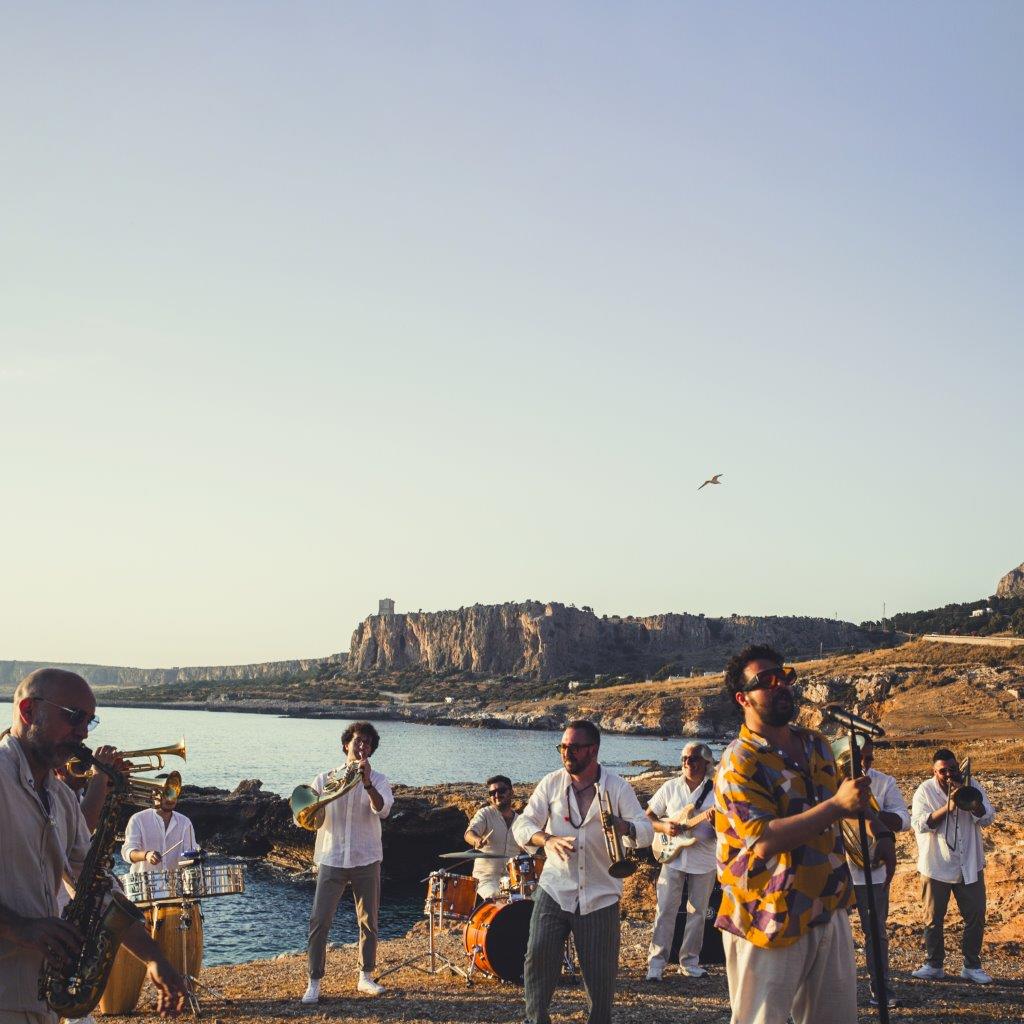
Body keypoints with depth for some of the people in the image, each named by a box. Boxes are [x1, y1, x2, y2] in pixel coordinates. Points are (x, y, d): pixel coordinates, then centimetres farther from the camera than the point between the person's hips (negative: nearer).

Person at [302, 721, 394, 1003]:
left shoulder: (377, 780, 2)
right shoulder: (325, 779, 4)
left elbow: (383, 810, -16)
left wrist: (367, 782, -29)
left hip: (366, 860, 1)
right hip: (331, 860, 0)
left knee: (368, 922, 8)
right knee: (319, 922, -5)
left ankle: (366, 977, 22)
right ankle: (314, 983, 3)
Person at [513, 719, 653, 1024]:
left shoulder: (617, 787, 0)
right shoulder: (551, 783, 3)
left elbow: (647, 832, -6)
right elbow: (522, 825, -1)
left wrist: (622, 825, -30)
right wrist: (548, 839, -23)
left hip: (601, 896, 0)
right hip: (554, 891, 1)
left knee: (601, 972, 5)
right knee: (538, 956, -10)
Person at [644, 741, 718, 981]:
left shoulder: (716, 791, -1)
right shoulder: (670, 787, 4)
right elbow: (647, 817, 9)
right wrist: (664, 827, -10)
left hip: (704, 863, 0)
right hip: (673, 859, 0)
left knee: (697, 913, 8)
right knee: (665, 911, -4)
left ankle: (689, 962, 19)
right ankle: (656, 962, 1)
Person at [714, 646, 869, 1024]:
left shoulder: (818, 745, 9)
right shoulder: (739, 762, -15)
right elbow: (764, 839, -28)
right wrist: (837, 804, -30)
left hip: (829, 911, 7)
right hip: (770, 922, -7)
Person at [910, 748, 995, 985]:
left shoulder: (972, 786, 0)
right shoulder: (925, 791, -6)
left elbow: (987, 818, -7)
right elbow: (920, 823, -17)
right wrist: (947, 807, -26)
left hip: (969, 865, 2)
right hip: (936, 866, -2)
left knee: (976, 917, 5)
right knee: (933, 918, 7)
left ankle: (972, 966, 19)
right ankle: (933, 964, 20)